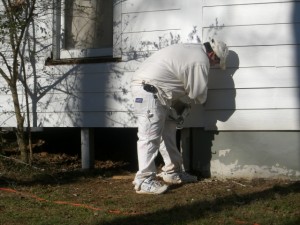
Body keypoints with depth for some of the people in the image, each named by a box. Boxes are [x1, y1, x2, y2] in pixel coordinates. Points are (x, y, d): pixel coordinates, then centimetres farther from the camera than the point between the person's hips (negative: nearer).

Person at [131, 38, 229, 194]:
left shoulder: (191, 50, 21)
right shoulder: (201, 60, -11)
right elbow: (198, 93, -4)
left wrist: (182, 104, 14)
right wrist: (201, 100, 17)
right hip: (148, 89, -11)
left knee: (167, 132, 16)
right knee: (150, 136, -12)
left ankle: (172, 171, 24)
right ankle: (144, 181, -11)